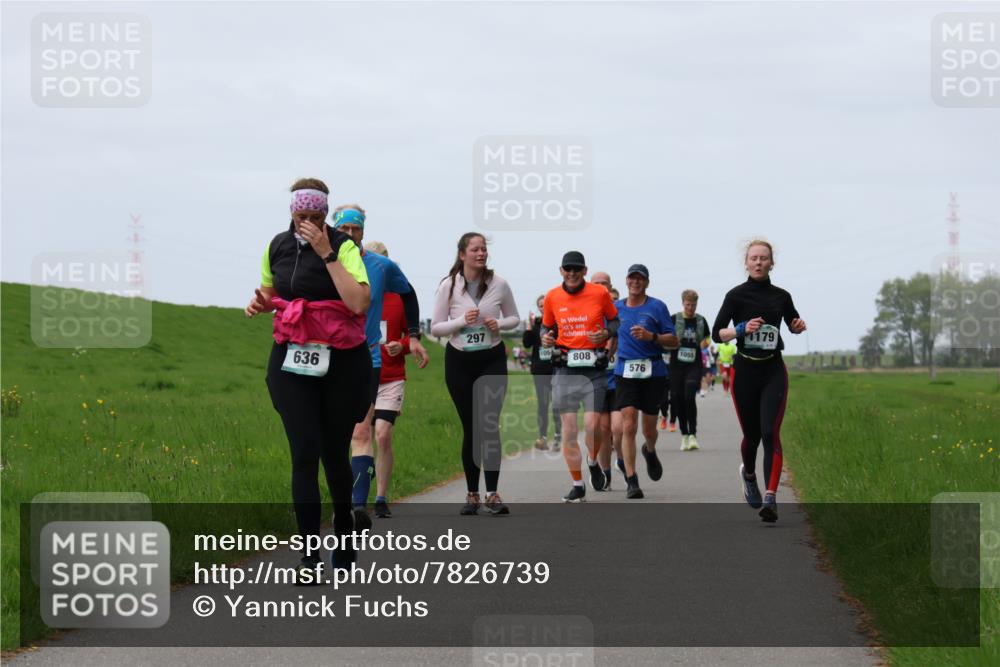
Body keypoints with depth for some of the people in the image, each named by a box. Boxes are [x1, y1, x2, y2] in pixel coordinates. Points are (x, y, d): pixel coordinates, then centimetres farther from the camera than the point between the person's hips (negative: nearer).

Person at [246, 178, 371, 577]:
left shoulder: (343, 247, -10)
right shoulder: (278, 247, 5)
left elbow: (360, 303, -24)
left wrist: (327, 254, -23)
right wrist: (261, 303, 0)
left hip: (341, 363, -3)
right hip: (292, 361, 3)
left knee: (334, 452, 6)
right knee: (305, 453, -8)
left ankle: (344, 523, 37)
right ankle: (309, 556, -6)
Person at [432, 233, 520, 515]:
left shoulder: (499, 284, -2)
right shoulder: (449, 286, -5)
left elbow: (514, 318, 9)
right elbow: (436, 328, -2)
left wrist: (499, 324, -12)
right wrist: (461, 321, -18)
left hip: (492, 359, 0)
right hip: (459, 361, 0)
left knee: (490, 424, -11)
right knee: (470, 427, 3)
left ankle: (493, 494, -11)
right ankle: (472, 494, 13)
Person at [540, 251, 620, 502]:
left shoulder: (600, 293, 1)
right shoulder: (552, 297, 6)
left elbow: (615, 320, 11)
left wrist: (606, 334, -10)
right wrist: (545, 338, -4)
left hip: (594, 368, -2)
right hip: (565, 369, 2)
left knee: (592, 425, -11)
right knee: (568, 429, -1)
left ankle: (593, 462, 22)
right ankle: (577, 485, 10)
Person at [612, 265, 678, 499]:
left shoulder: (657, 307, 2)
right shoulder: (616, 308, 10)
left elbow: (673, 340, -1)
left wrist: (651, 336, -17)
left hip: (653, 372, -1)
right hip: (625, 372, 1)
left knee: (648, 430, 7)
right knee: (628, 426, -13)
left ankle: (650, 451, 45)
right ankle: (631, 481, -11)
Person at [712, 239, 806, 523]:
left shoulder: (781, 296, 5)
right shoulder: (736, 295, -3)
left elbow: (792, 324, 23)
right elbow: (717, 333, -5)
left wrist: (799, 326, 0)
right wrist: (742, 329, -22)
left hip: (773, 371, 1)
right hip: (744, 371, -1)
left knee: (770, 433, -14)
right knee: (751, 434, 8)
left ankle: (770, 499, -19)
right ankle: (748, 474, 42)